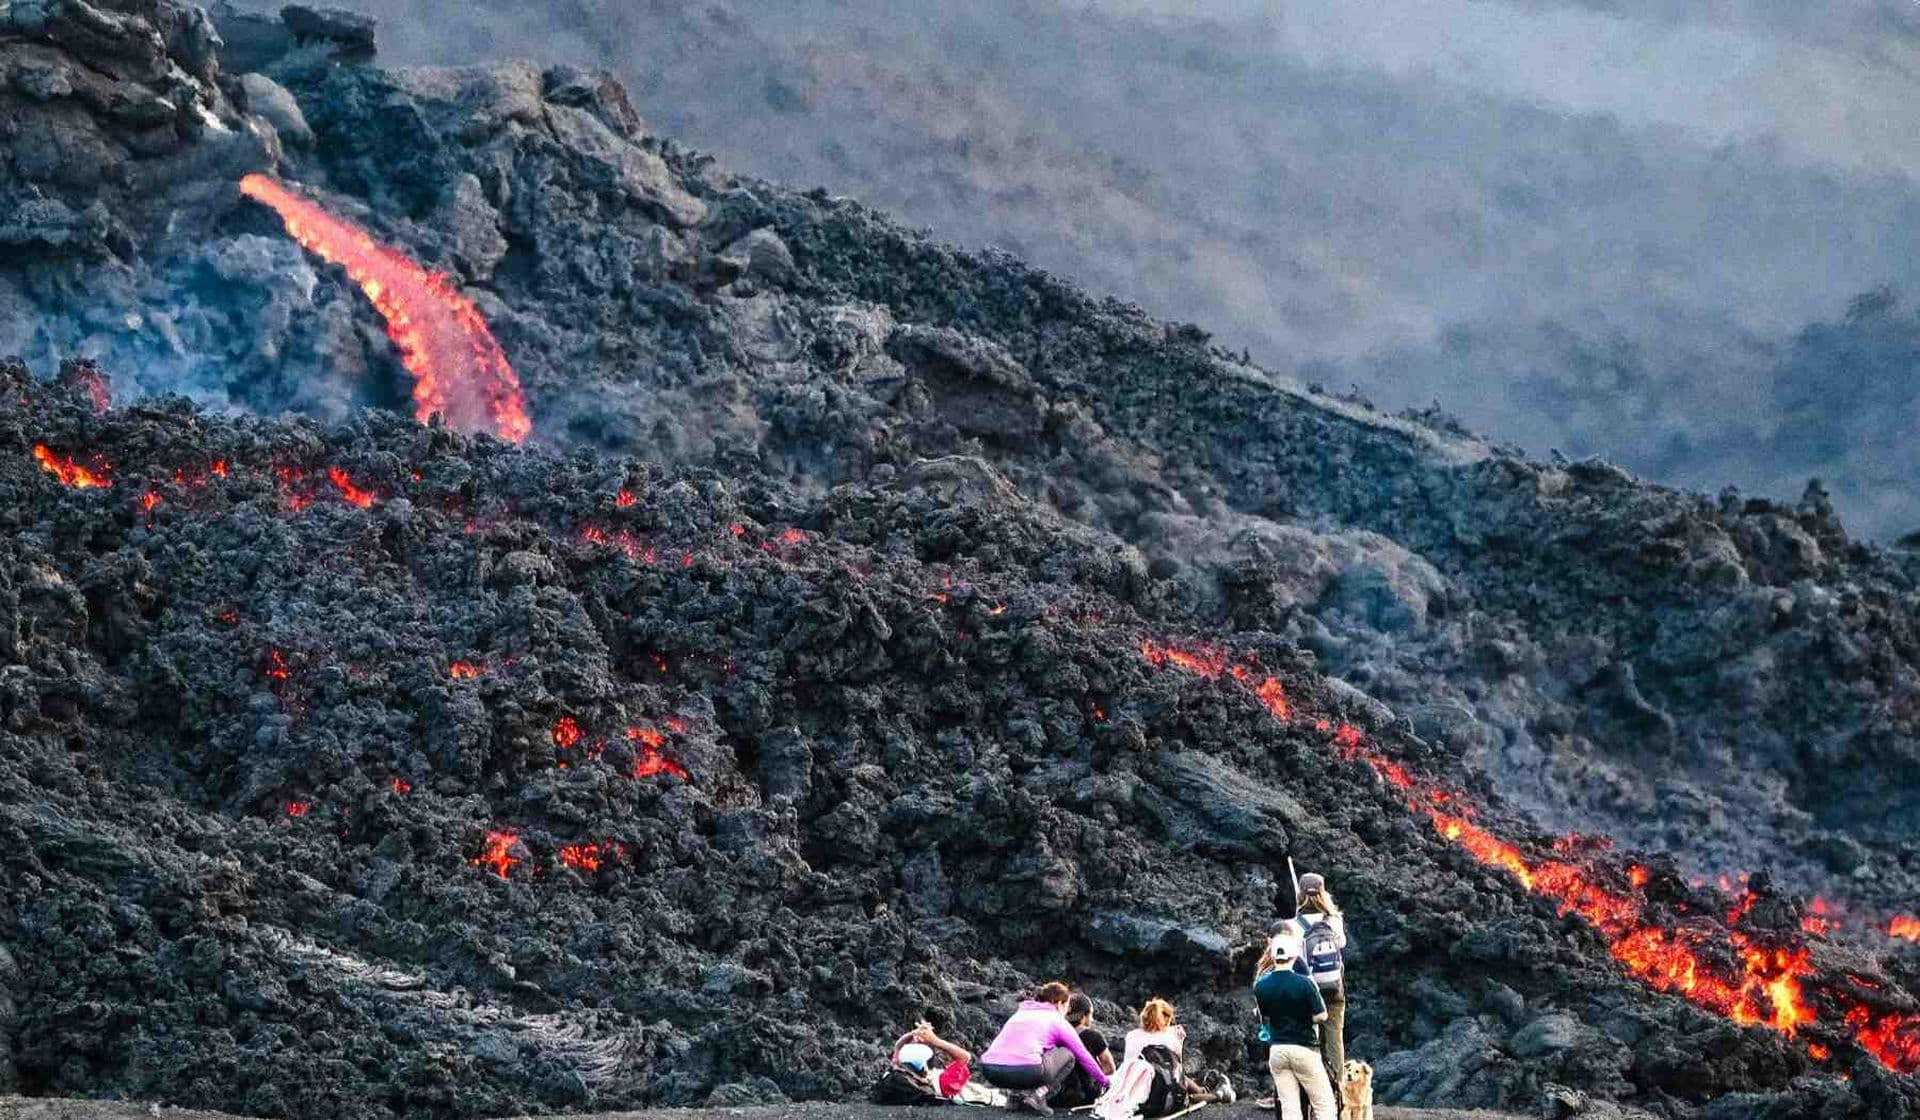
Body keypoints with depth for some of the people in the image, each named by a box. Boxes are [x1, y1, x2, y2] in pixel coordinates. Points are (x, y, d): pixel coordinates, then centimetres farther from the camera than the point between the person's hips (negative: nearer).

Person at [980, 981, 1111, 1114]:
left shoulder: (1020, 1012, 31)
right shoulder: (1058, 1021, 15)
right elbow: (1083, 1056, 20)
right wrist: (1103, 1080, 35)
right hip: (1026, 1071, -6)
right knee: (1067, 1055, 17)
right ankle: (1038, 1095, -2)